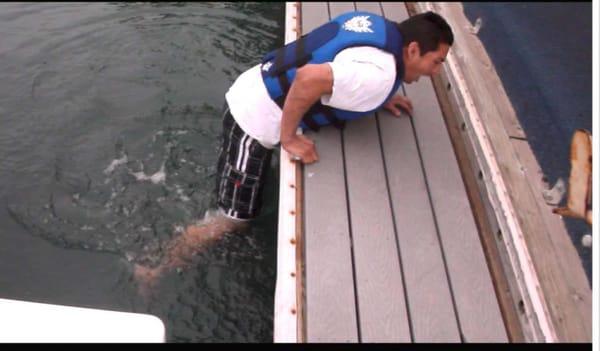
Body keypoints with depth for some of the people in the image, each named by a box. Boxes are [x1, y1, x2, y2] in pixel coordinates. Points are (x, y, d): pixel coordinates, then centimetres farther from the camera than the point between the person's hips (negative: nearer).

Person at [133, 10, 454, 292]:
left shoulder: (380, 27, 5)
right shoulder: (381, 75, -23)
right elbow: (309, 78, -36)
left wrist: (380, 98, 11)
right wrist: (288, 137, -23)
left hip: (250, 91, 9)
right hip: (255, 120, -9)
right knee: (234, 221, 5)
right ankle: (158, 272, 18)